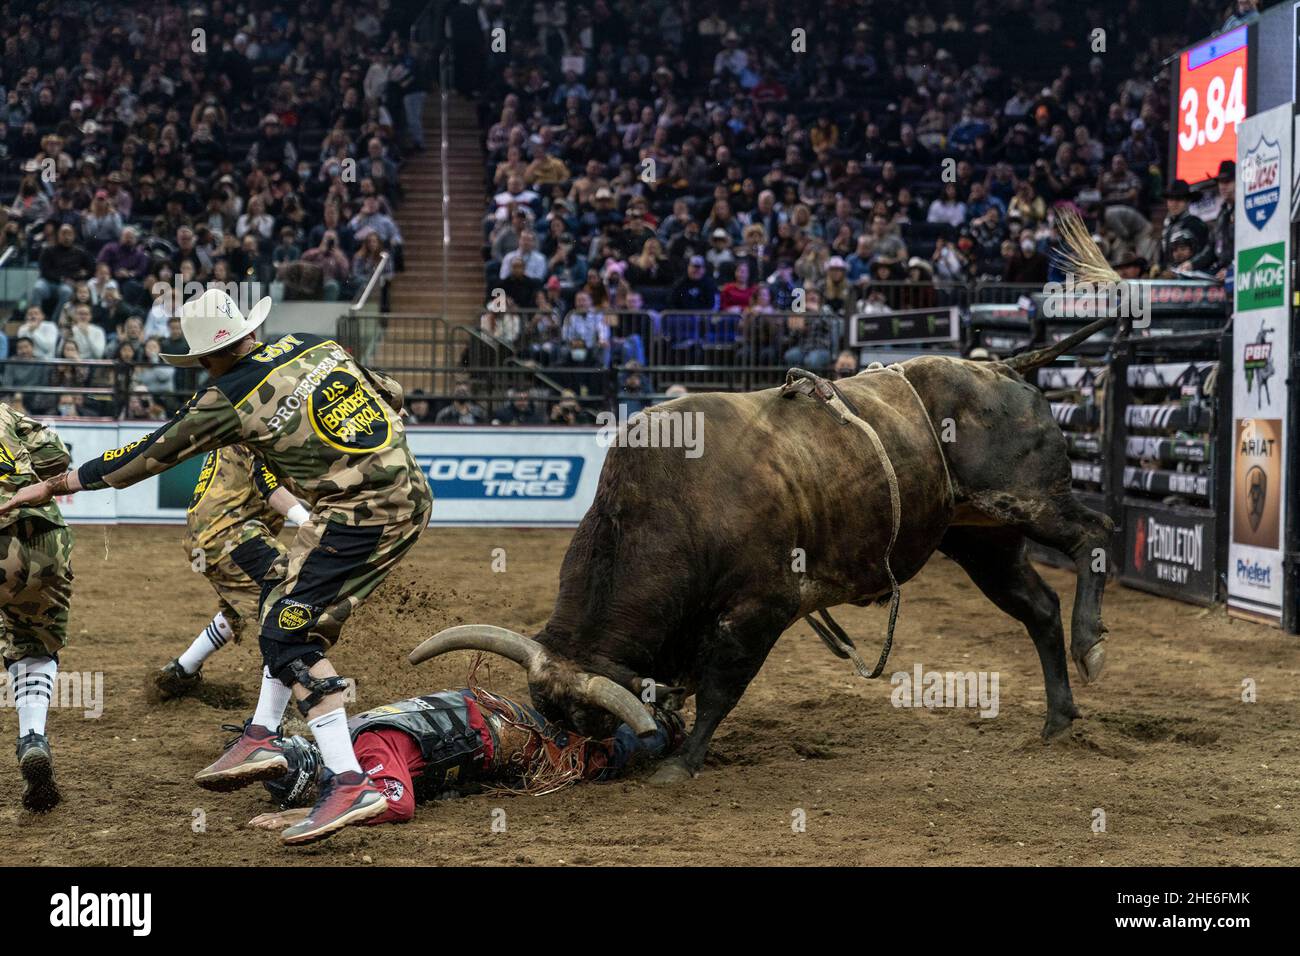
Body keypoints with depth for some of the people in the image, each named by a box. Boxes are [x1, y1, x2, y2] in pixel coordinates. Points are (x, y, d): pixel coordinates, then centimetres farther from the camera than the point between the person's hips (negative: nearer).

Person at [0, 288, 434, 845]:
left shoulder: (229, 398, -7)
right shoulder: (315, 344, 10)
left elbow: (150, 454, 1)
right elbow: (391, 396, 19)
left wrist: (55, 486, 10)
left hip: (358, 514, -9)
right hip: (410, 494, 9)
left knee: (289, 636, -6)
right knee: (288, 607, 19)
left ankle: (349, 783, -15)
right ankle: (261, 736, 20)